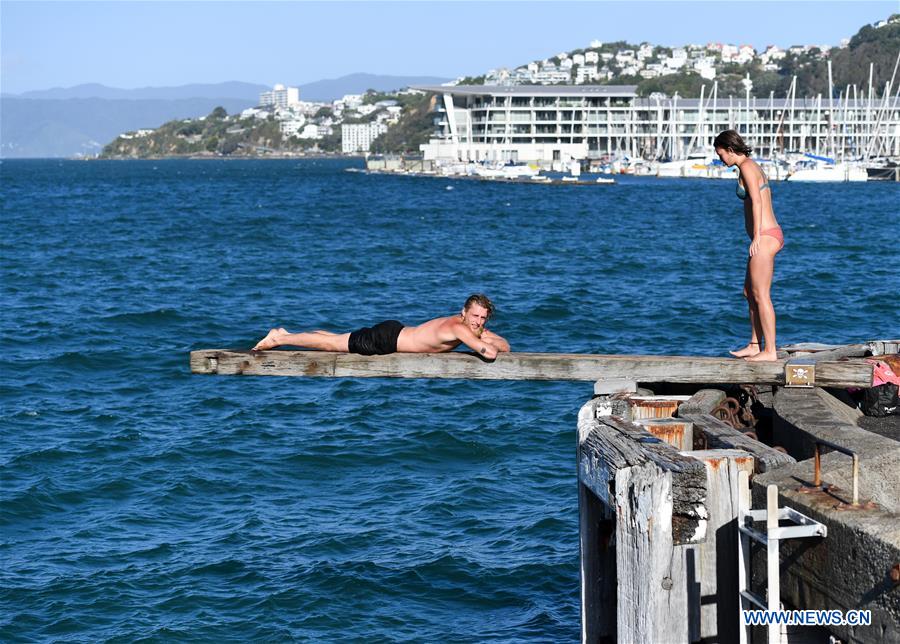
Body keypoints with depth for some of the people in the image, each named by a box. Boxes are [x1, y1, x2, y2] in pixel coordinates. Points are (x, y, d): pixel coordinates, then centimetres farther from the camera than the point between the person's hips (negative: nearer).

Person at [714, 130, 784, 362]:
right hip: (770, 235, 10)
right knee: (750, 292, 18)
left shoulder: (746, 167, -11)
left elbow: (756, 201, -19)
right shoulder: (754, 166, 17)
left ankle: (770, 351, 0)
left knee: (761, 295, -4)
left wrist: (757, 237, -20)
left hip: (764, 238, -10)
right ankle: (754, 345, 24)